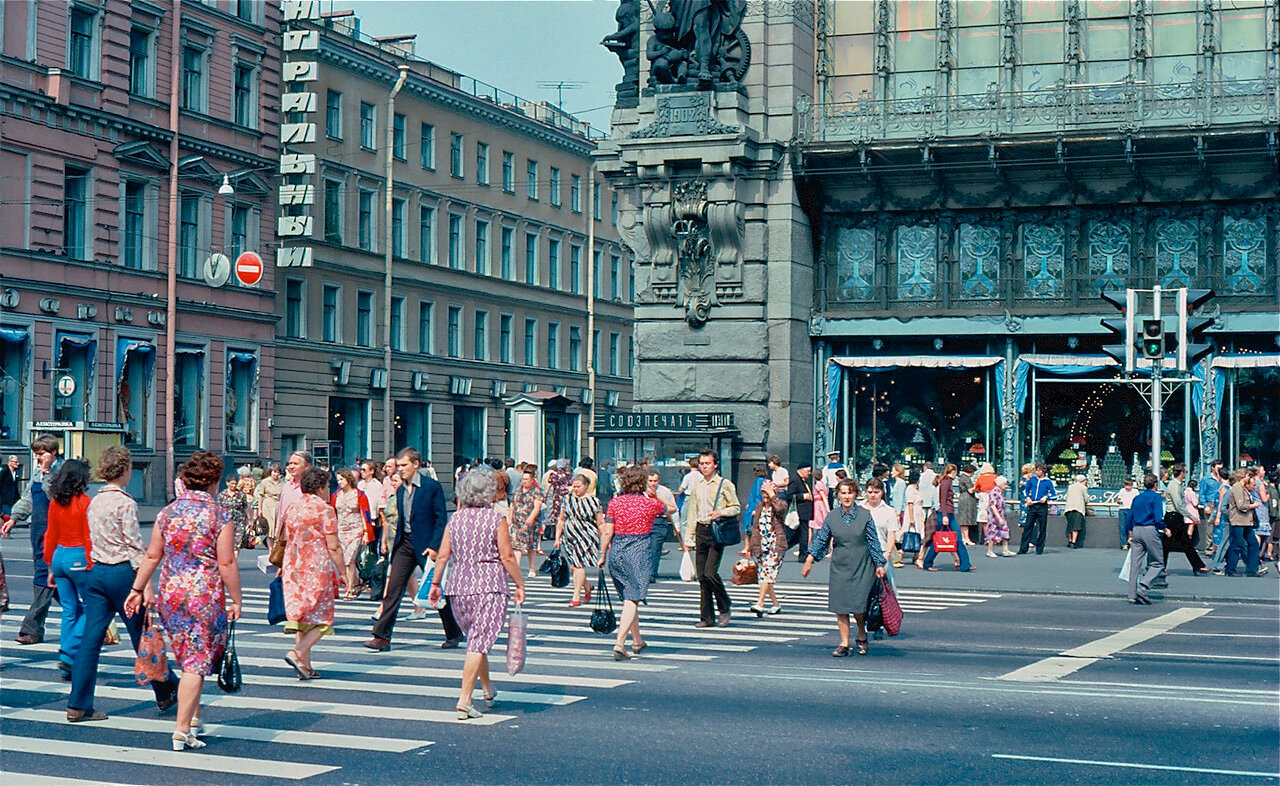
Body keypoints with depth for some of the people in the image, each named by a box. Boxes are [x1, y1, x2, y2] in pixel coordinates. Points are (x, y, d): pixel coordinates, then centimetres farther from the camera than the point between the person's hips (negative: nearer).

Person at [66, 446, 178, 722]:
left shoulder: (95, 501, 10)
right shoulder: (125, 503, -13)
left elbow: (93, 541, 16)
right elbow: (135, 547, -16)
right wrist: (146, 586, -15)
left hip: (95, 572, 7)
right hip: (121, 573, -7)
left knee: (91, 639, 3)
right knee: (143, 637, 7)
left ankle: (78, 705, 0)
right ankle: (166, 693, 22)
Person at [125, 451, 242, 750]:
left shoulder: (168, 512, 4)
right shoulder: (219, 515, -9)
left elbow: (152, 556, 8)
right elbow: (226, 563, -10)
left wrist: (137, 589, 17)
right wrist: (236, 600, -3)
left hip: (170, 595, 5)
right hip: (206, 597, -5)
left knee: (188, 660, 20)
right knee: (197, 663, -2)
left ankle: (193, 718, 28)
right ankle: (182, 730, -6)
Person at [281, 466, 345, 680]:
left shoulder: (292, 509, 10)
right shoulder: (325, 510, -8)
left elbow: (286, 542, 16)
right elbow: (333, 547, -10)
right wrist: (344, 574, -5)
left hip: (293, 570, 6)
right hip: (318, 569, -6)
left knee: (300, 618, 11)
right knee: (321, 620, 3)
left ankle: (305, 666, 9)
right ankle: (298, 652, -17)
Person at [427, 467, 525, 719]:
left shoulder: (455, 519, 6)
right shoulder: (496, 519, -6)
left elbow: (443, 555, 4)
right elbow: (507, 557, -8)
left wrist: (435, 583, 12)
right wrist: (519, 584, 0)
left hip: (458, 585, 5)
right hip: (489, 585, -5)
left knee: (474, 639, 20)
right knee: (479, 643, -6)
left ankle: (488, 689, 34)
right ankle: (464, 700, -13)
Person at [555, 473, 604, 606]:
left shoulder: (593, 501, -1)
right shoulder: (568, 499, 9)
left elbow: (601, 524, 3)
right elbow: (561, 520, 15)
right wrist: (557, 538, 12)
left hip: (586, 538, -4)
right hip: (569, 538, 5)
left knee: (578, 565, -11)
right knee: (572, 566, 5)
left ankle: (576, 596, -4)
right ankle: (587, 587, 31)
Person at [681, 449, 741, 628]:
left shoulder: (725, 485, -2)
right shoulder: (697, 487, 14)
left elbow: (736, 507, 1)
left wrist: (721, 513, -17)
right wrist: (688, 537, 13)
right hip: (701, 531, 5)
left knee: (710, 573, -15)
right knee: (701, 575, 3)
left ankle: (724, 609, 6)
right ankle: (707, 617, 10)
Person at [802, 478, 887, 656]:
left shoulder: (865, 515, -2)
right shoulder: (831, 517, 3)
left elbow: (873, 541, 2)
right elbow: (821, 540, 9)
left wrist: (879, 564, 0)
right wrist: (810, 560, 3)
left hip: (862, 566, -2)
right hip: (840, 566, 2)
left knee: (859, 604, -6)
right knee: (840, 605, 0)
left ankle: (862, 637, 19)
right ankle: (844, 644, 7)